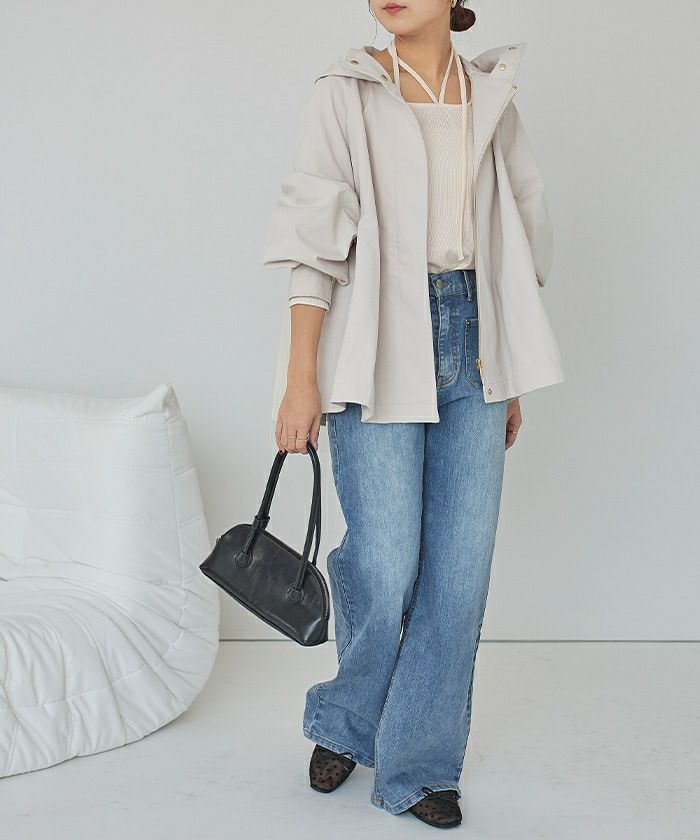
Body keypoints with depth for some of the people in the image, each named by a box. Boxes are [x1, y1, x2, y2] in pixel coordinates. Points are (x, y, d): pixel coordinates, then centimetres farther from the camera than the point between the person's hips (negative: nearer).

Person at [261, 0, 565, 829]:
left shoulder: (492, 99, 11)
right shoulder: (345, 94, -1)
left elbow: (513, 239, 15)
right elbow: (314, 241, -6)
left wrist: (509, 378, 13)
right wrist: (301, 378, -12)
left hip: (472, 343, 4)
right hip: (381, 349, -4)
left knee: (461, 567, 3)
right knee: (385, 569, -4)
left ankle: (417, 766, 19)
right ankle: (343, 723, 26)